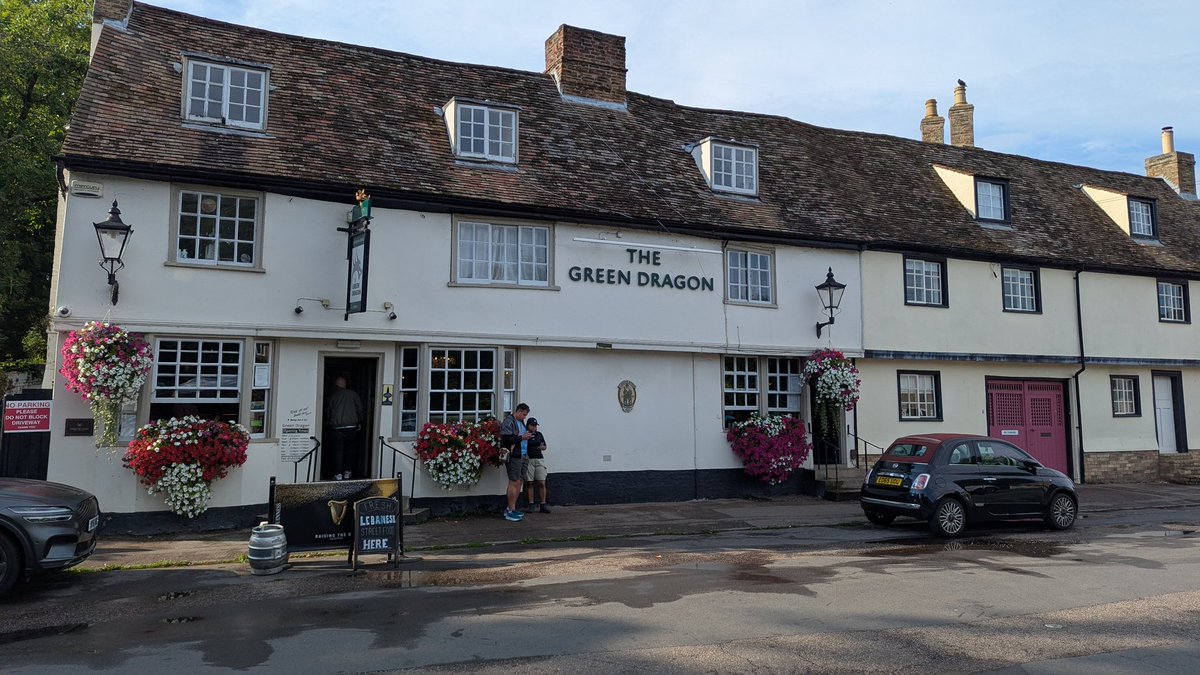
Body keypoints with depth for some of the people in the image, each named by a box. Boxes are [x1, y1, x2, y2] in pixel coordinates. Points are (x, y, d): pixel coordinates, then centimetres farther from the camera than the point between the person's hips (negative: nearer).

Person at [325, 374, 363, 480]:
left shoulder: (332, 396, 5)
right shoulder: (353, 394, 2)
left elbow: (327, 412, 13)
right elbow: (360, 409, 2)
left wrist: (328, 423, 29)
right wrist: (360, 423, 12)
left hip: (337, 428, 0)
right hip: (351, 427, 0)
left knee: (338, 451, 3)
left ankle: (339, 474, 0)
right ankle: (347, 471, 16)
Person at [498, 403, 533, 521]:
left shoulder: (521, 422, 21)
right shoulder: (509, 422, -10)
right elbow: (506, 439, -21)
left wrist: (527, 436, 10)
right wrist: (522, 437, -20)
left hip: (523, 456, 10)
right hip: (514, 457, -10)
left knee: (518, 483, 10)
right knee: (514, 483, -8)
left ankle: (510, 509, 18)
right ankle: (510, 512, -2)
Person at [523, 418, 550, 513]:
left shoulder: (539, 434, 13)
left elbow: (544, 447, 19)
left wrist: (542, 447, -2)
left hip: (539, 459, 3)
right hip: (528, 460, -3)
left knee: (542, 483, -2)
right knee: (529, 483, 1)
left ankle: (543, 504, 3)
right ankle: (531, 504, 8)